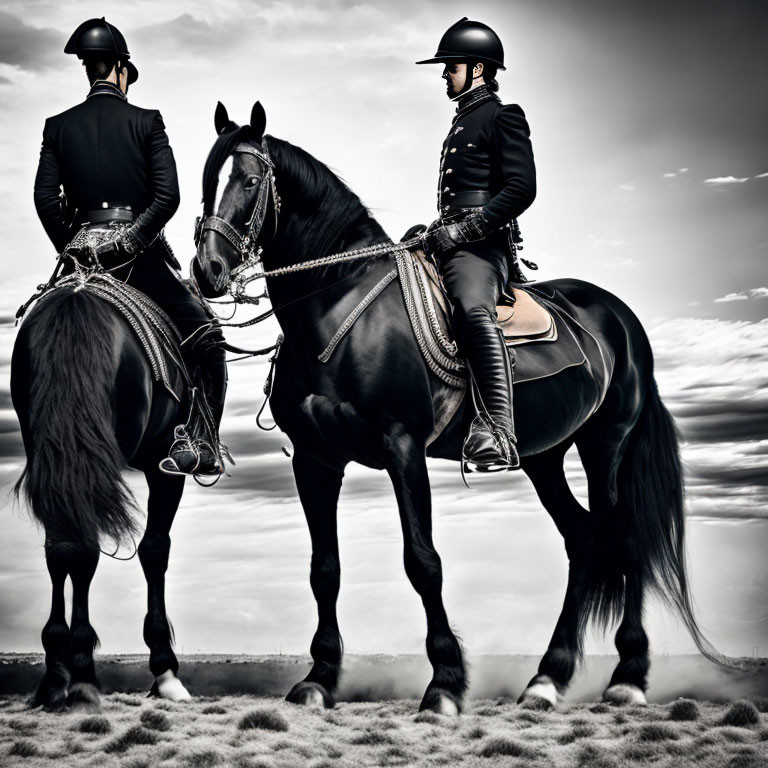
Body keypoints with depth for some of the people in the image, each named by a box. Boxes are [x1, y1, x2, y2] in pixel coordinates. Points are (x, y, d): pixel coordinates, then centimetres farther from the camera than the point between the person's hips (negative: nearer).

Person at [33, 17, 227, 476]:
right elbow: (167, 195, -13)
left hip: (85, 254, 4)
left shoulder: (59, 127, 6)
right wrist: (131, 240, -9)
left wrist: (71, 249, 4)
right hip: (142, 255, -3)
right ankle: (199, 444, -7)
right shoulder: (146, 122, -2)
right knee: (206, 343, 6)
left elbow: (45, 197, -2)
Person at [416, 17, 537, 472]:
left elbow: (521, 189, -13)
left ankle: (497, 437, -48)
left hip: (479, 245, -11)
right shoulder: (462, 122, 27)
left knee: (475, 311, -36)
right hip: (449, 243, 11)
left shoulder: (503, 117, -1)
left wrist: (461, 230, -17)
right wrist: (436, 231, 18)